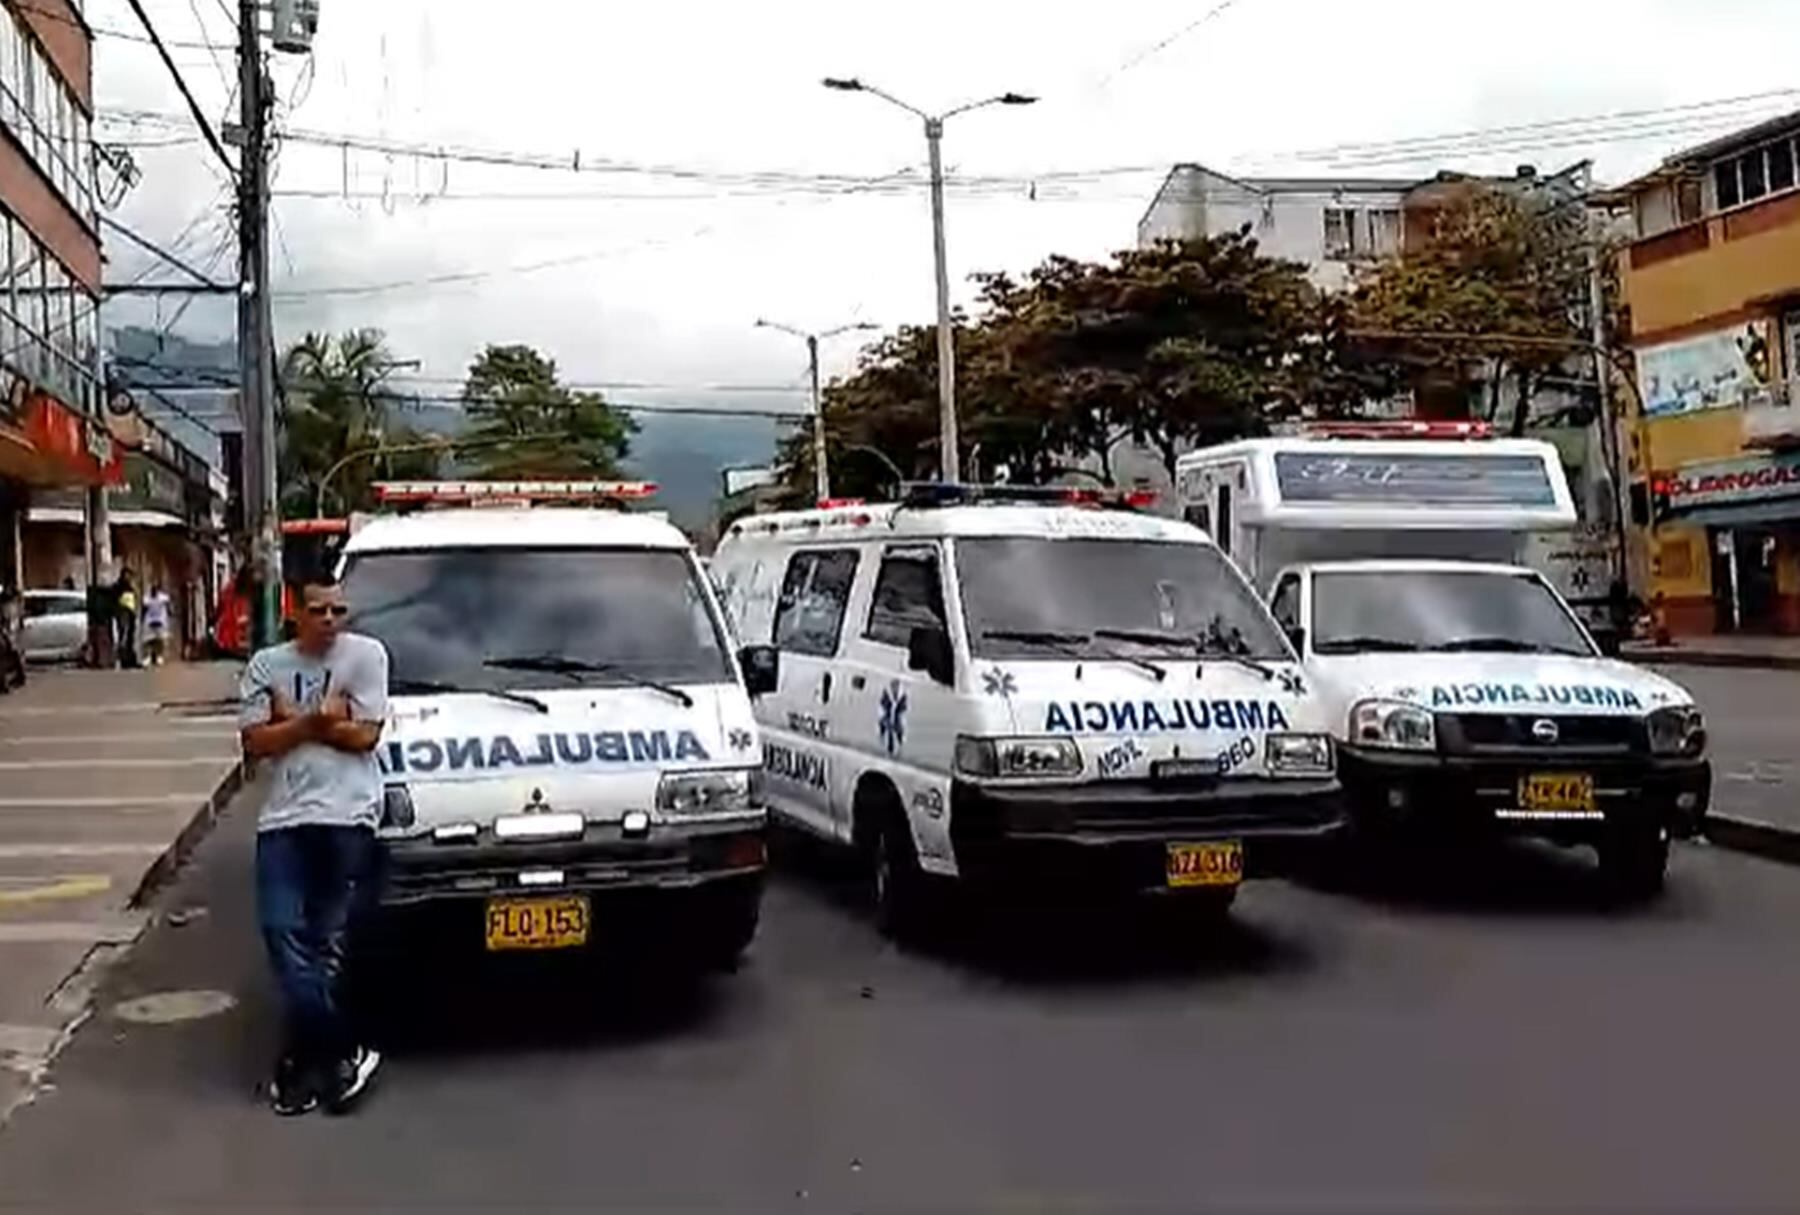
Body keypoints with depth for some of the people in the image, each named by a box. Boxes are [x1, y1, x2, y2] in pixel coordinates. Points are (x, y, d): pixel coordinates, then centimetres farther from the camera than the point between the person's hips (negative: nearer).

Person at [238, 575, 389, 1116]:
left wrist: (294, 720, -1)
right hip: (283, 817, 4)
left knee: (331, 941, -3)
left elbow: (365, 734, -4)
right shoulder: (266, 665, 14)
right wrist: (319, 720, -7)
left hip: (347, 815, -4)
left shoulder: (366, 654, 4)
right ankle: (341, 1051, 1)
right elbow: (255, 742, 4)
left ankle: (307, 1054, 8)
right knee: (282, 932, -5)